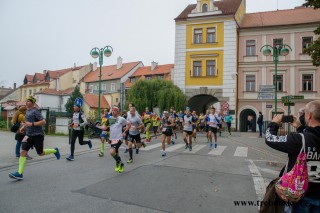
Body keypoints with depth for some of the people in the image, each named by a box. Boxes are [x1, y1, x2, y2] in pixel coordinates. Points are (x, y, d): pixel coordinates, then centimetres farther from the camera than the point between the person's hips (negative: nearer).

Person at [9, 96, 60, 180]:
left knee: (40, 153, 5)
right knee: (23, 152, -5)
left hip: (37, 135, -7)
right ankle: (20, 173, -5)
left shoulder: (35, 111, -13)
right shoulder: (27, 111, 12)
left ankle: (55, 150, 32)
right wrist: (24, 126, 11)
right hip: (28, 135, 7)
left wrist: (31, 124, -25)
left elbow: (43, 122, -20)